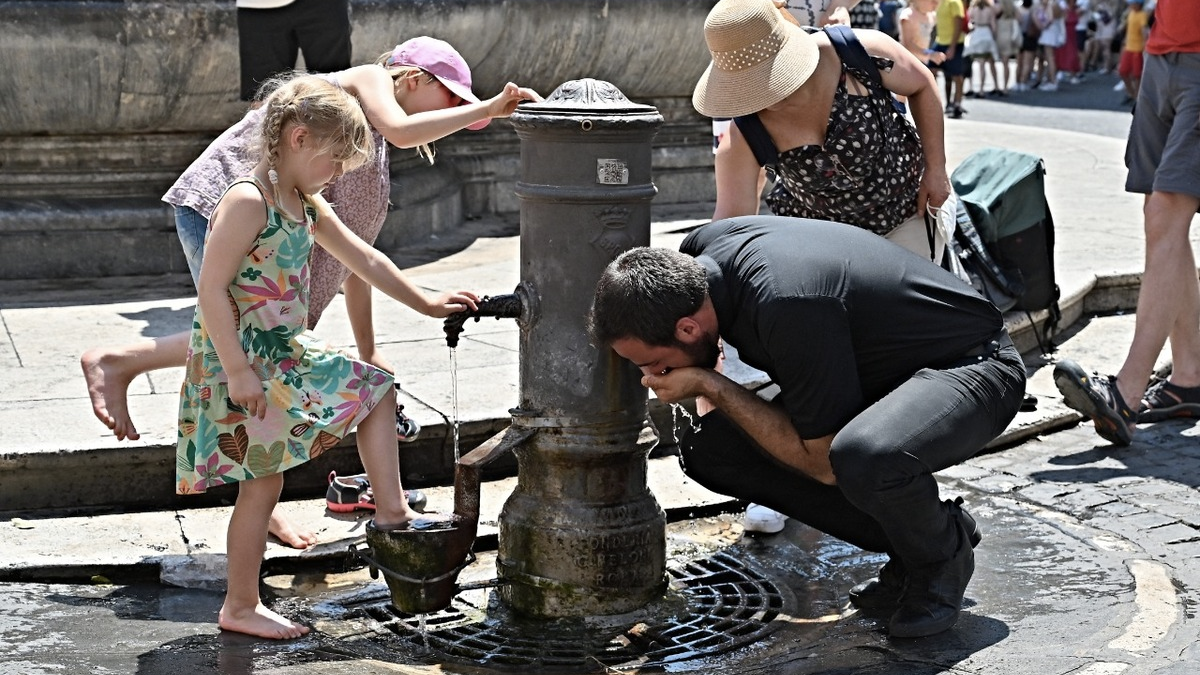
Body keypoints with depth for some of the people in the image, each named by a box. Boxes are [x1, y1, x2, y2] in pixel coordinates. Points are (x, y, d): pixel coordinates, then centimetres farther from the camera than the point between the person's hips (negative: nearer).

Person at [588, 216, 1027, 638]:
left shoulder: (788, 306, -36)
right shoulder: (698, 252, -12)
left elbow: (823, 462, -25)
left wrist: (710, 386, -24)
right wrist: (707, 393, 5)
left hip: (970, 367, -8)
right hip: (878, 367, 9)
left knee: (861, 458, -41)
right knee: (707, 448, -5)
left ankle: (941, 556, -5)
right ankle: (905, 542, 5)